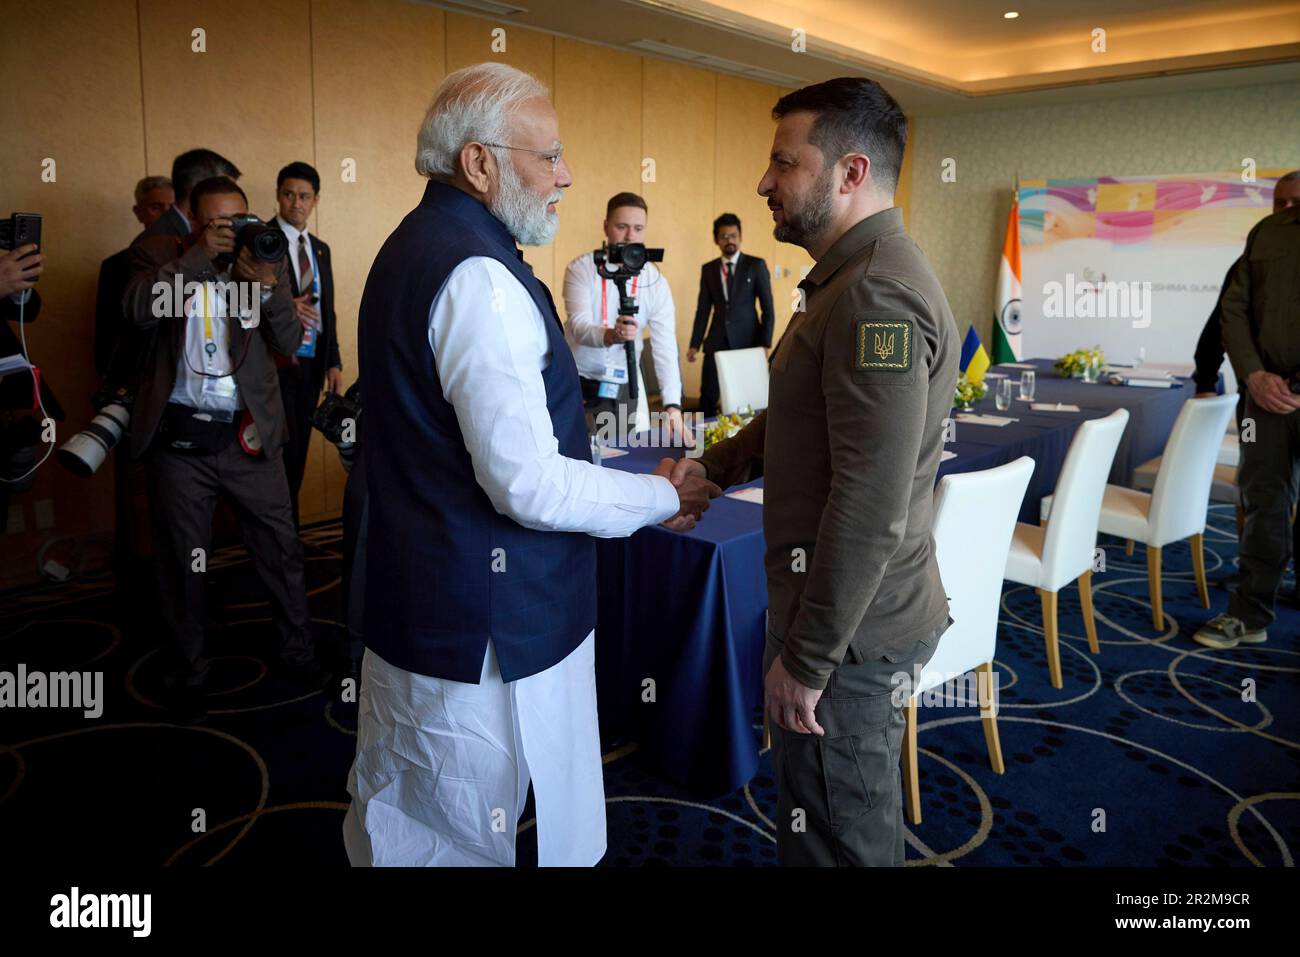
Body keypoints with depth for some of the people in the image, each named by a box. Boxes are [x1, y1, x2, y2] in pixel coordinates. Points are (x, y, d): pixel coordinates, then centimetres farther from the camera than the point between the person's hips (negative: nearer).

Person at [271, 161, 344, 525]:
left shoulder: (320, 249, 16)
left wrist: (334, 362, 10)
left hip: (312, 364, 6)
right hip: (276, 364, -6)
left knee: (297, 455, 10)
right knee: (283, 454, -6)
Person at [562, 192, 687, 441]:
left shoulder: (655, 281, -4)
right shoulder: (582, 269, -9)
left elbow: (665, 347, -12)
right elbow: (578, 327, -22)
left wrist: (672, 406, -26)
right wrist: (611, 335, -45)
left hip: (624, 389, 2)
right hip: (579, 384, -2)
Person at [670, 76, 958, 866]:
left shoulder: (877, 295, -23)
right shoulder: (857, 274, 12)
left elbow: (871, 507, -27)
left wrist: (805, 658, -21)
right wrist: (716, 463, 13)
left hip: (848, 626, -10)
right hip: (856, 610, 10)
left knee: (836, 838, 8)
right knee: (862, 821, 26)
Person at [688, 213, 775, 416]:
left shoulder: (756, 265, 0)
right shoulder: (708, 269, 9)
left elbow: (767, 308, -1)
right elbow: (703, 309, 10)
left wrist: (765, 343, -7)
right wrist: (695, 344, 5)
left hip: (748, 340, -2)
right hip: (716, 341, 3)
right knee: (708, 396, 0)